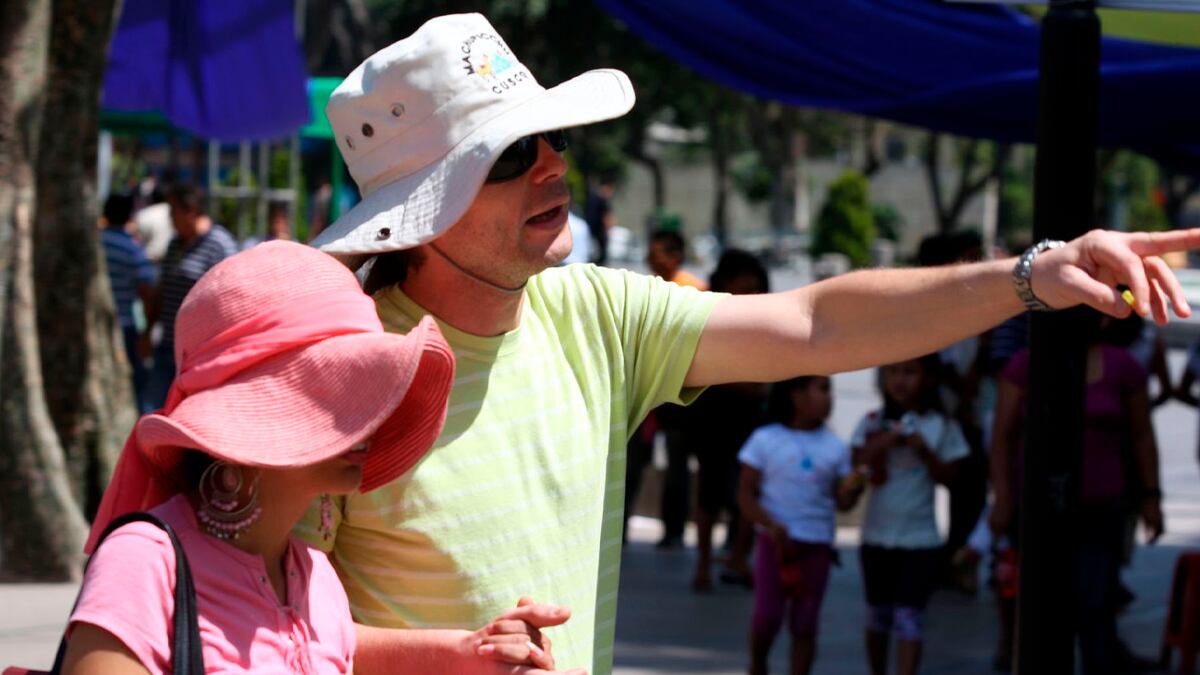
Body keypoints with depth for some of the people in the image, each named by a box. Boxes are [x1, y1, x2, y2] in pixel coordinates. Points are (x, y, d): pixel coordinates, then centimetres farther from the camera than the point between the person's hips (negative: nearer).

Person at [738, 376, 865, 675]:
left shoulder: (834, 447, 3)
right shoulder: (765, 440, -5)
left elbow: (842, 502, 3)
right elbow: (746, 493, -4)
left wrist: (853, 488, -20)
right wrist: (769, 524, -20)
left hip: (816, 548, 2)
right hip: (775, 543, -2)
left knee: (805, 625, 3)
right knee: (767, 616, -5)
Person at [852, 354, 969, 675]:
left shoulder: (942, 426, -2)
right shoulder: (873, 423, 2)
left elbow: (948, 477, -3)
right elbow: (857, 464, -4)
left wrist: (924, 451, -17)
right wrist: (877, 447, -20)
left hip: (920, 539, -3)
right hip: (877, 536, 3)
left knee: (909, 617, -8)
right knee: (878, 614, 15)